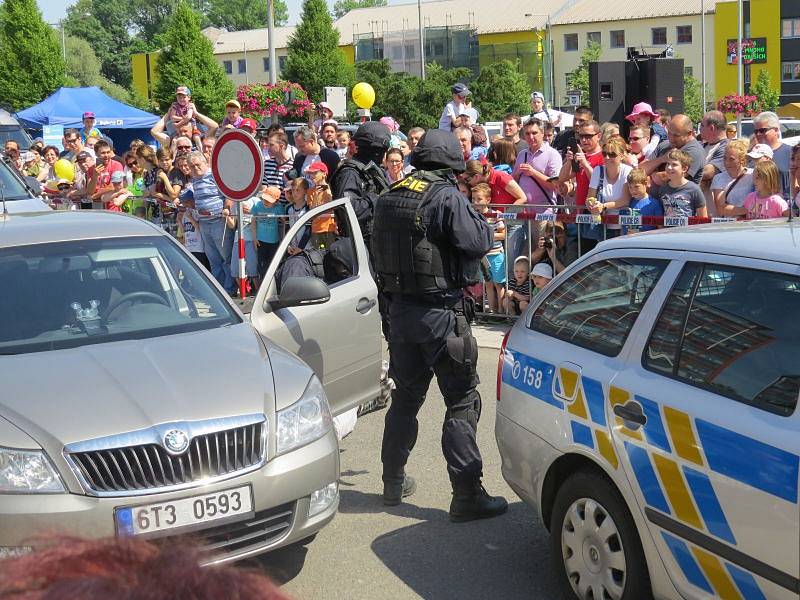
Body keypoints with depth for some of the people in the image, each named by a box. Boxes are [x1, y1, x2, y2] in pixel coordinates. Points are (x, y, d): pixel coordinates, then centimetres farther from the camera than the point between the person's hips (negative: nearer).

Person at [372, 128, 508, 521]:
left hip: (401, 308, 7)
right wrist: (486, 228, 0)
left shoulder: (390, 197, 8)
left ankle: (394, 481, 29)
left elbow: (380, 250, 14)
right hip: (441, 313, -7)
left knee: (406, 396, 19)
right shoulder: (446, 197, -14)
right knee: (462, 401, -1)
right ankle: (467, 494, -1)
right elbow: (476, 242, -20)